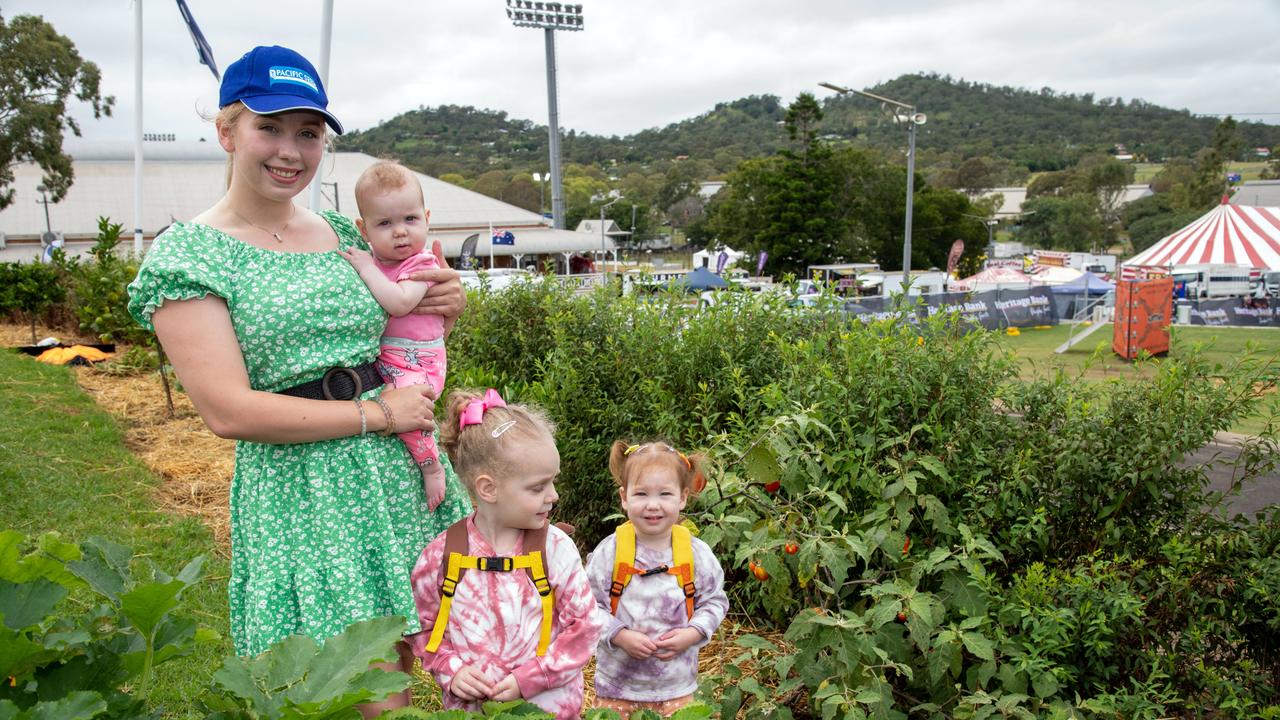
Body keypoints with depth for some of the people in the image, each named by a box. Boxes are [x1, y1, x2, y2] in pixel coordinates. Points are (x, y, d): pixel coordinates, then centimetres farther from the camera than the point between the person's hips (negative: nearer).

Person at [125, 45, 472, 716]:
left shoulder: (342, 235, 10)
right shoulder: (186, 256, -7)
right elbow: (229, 411, -14)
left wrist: (446, 304, 3)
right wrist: (376, 414, -13)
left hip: (402, 470, 6)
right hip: (300, 493, -6)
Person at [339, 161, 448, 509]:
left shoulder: (421, 263, -9)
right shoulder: (371, 261, 11)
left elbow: (399, 303, -27)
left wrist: (366, 268, -18)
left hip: (415, 361, -8)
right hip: (377, 359, 8)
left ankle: (432, 467, -9)